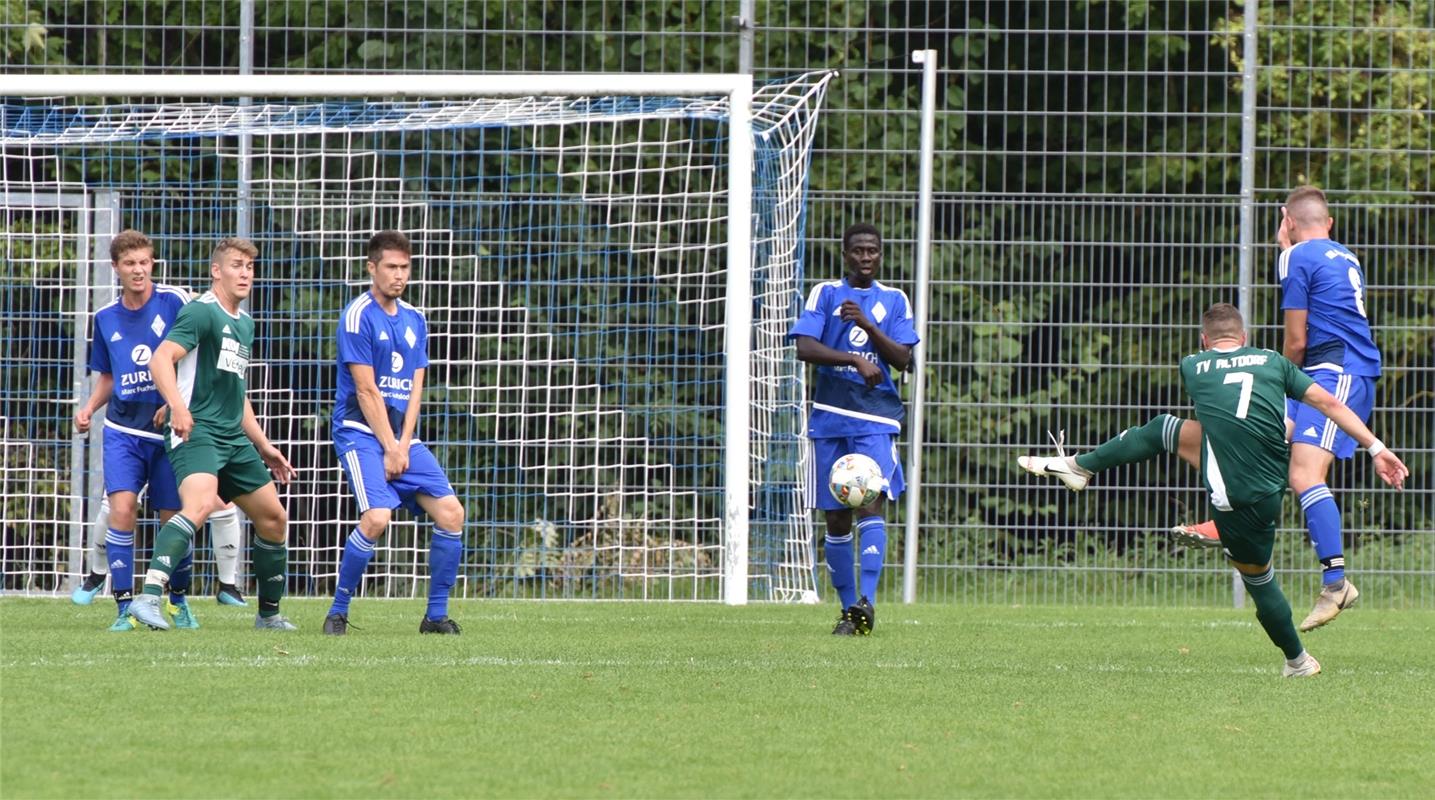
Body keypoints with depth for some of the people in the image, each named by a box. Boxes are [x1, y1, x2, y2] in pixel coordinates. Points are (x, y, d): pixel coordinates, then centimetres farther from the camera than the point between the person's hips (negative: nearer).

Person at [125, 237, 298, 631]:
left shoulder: (244, 323, 21)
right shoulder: (202, 312, -7)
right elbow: (161, 359, -21)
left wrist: (264, 446, 31)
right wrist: (177, 406, -37)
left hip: (233, 437, 9)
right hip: (195, 432, -9)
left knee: (273, 518, 13)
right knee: (200, 504, -32)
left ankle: (269, 613, 29)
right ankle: (148, 597, -40)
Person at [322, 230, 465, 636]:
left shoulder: (414, 320, 12)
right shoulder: (358, 316, -9)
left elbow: (415, 388, 9)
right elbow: (366, 391, -11)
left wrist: (404, 445, -4)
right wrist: (390, 448, -12)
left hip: (402, 437, 7)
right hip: (361, 433, -7)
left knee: (451, 512, -6)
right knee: (376, 517, -24)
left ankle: (436, 614, 4)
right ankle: (338, 611, -9)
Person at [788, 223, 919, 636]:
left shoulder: (894, 300, 10)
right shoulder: (825, 293, 6)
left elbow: (903, 358, 1)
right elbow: (805, 347, -7)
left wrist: (868, 326, -12)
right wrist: (856, 360, -18)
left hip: (876, 418, -1)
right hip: (830, 416, 1)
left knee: (870, 502, -18)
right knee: (836, 519, 3)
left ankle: (867, 601, -25)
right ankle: (848, 608, 13)